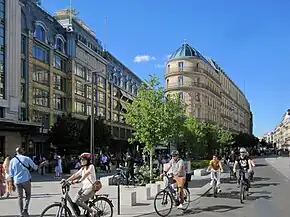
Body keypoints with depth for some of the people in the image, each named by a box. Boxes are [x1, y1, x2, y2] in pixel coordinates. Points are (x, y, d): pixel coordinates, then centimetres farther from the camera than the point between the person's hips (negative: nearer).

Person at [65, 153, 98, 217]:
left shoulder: (91, 166, -9)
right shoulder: (82, 169, 15)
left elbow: (86, 174, -27)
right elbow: (75, 175, 9)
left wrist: (79, 180, -39)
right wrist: (67, 180, -2)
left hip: (90, 188, -8)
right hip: (84, 187, 8)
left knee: (79, 202, -19)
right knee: (74, 203, -3)